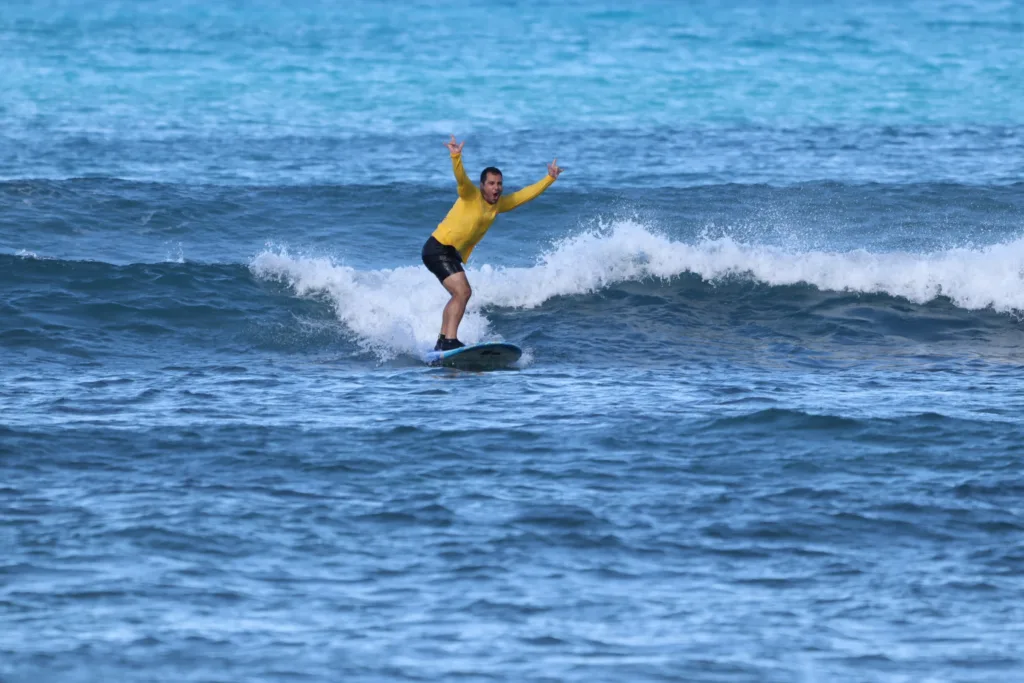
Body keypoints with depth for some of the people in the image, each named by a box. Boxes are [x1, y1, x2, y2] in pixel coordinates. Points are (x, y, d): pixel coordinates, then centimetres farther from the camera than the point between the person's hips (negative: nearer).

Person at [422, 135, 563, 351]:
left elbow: (525, 194, 18)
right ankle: (450, 340, -26)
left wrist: (550, 178, 17)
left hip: (453, 254, 9)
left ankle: (442, 342, 31)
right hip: (437, 249, -9)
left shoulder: (499, 205, 9)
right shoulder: (471, 195, -12)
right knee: (463, 291, -21)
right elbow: (461, 178, -31)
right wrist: (456, 157, -50)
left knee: (458, 296, 19)